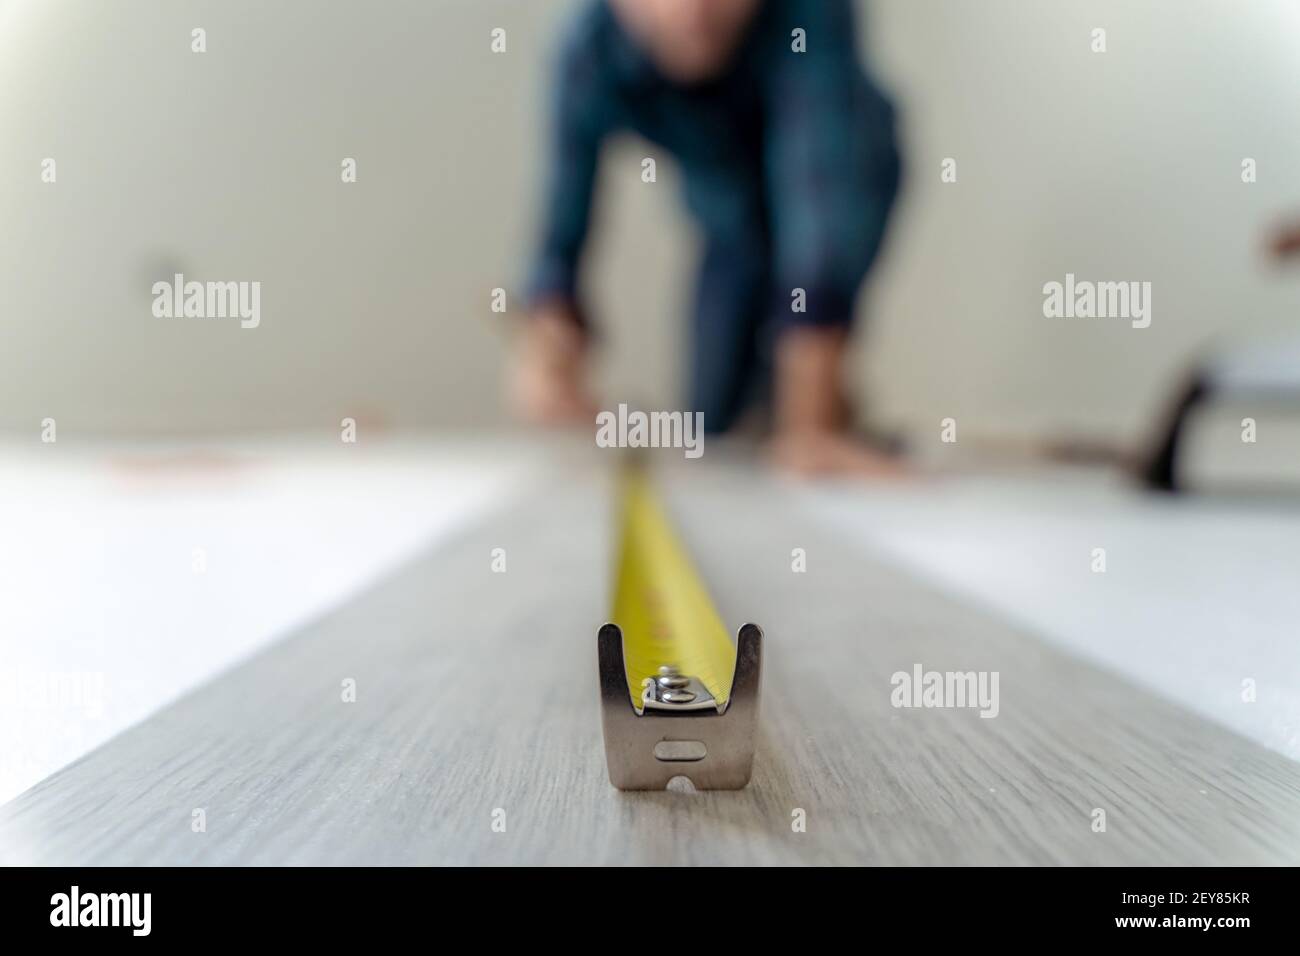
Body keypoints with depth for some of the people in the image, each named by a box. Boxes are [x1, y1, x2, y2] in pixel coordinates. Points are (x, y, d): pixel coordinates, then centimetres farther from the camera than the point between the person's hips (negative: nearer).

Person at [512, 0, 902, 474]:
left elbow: (824, 199, -49)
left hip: (847, 179, -1)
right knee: (714, 426, -1)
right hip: (736, 217, 2)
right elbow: (563, 231, -32)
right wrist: (548, 346, -55)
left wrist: (811, 420, -57)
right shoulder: (590, 55, -31)